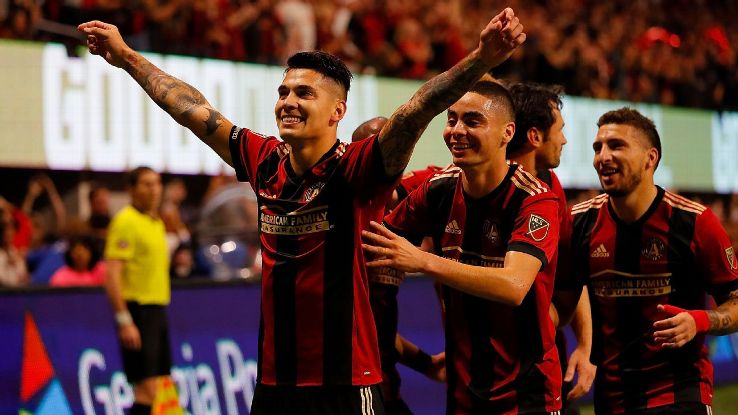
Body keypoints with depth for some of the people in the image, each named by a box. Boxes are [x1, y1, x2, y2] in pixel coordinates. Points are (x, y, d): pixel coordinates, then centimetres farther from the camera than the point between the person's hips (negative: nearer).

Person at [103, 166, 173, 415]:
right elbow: (112, 275, -18)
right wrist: (124, 321, -23)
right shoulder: (126, 221, -11)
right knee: (147, 391, -12)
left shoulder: (156, 222, 16)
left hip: (157, 310, 9)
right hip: (138, 311, -9)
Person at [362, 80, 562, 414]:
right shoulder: (439, 189, 1)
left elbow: (514, 287, -29)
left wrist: (423, 261, -34)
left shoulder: (535, 199, -14)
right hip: (462, 388, 5)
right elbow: (381, 245, 14)